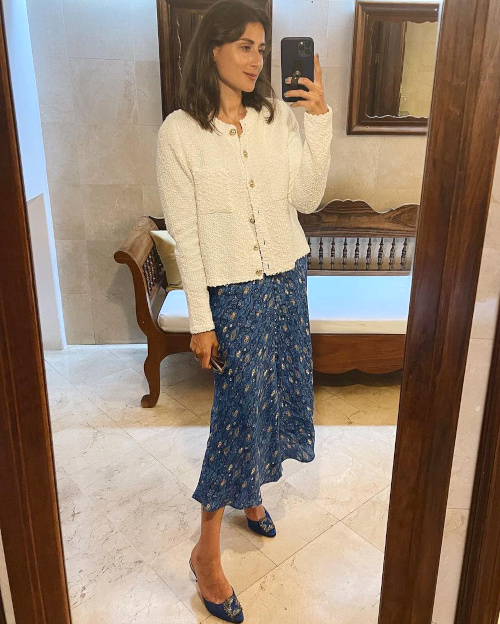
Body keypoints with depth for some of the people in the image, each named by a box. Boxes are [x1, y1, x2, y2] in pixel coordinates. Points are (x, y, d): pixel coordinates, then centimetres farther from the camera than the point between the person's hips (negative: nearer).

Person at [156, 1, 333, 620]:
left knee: (276, 394, 15)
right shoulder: (179, 132, -11)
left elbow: (307, 198, 0)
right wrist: (200, 320, -11)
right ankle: (207, 550, 16)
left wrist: (319, 121, -9)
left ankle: (250, 489, 43)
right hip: (232, 290, -5)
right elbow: (184, 234, -11)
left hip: (287, 277, 6)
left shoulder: (277, 115, 3)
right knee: (240, 406, -3)